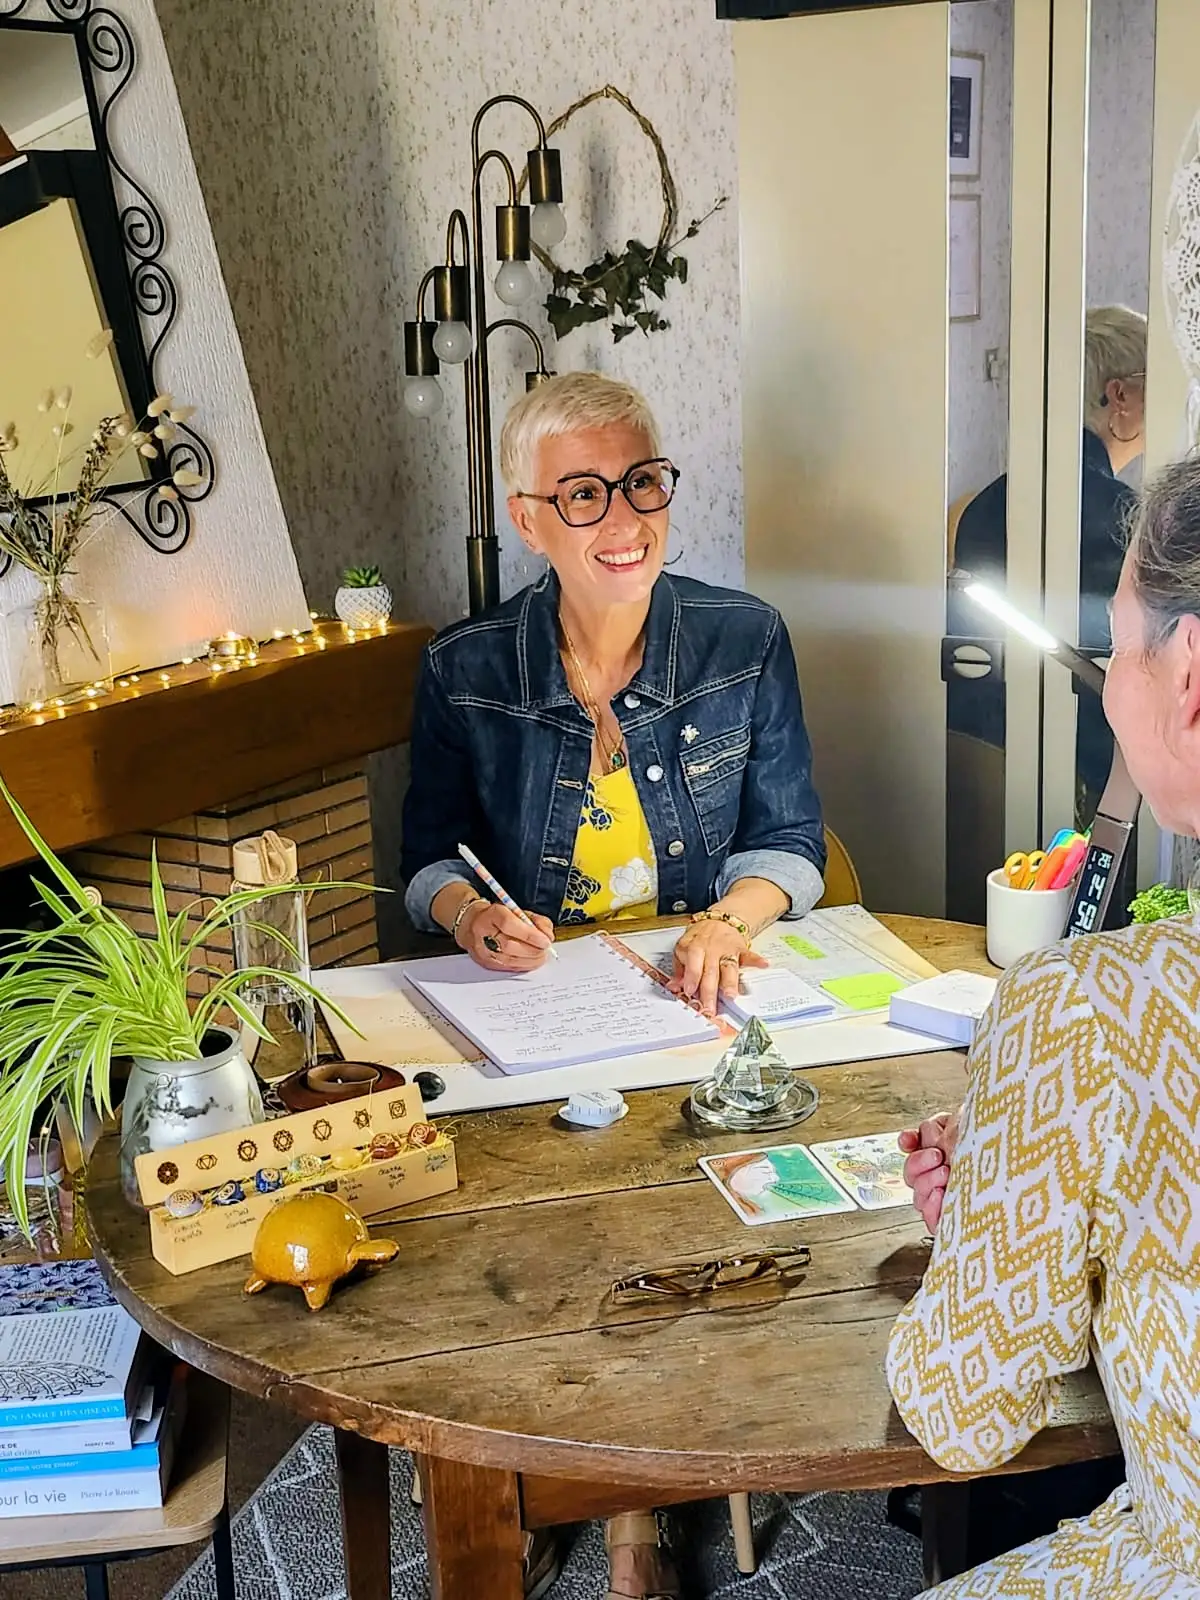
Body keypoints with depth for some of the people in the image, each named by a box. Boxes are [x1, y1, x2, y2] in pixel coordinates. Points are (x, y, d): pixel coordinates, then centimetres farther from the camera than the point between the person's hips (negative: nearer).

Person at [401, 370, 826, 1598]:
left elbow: (790, 838, 4)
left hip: (706, 992, 1)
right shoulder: (463, 672, -1)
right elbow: (429, 852, 8)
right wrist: (468, 912, -15)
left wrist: (731, 915, -17)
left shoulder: (745, 642, 0)